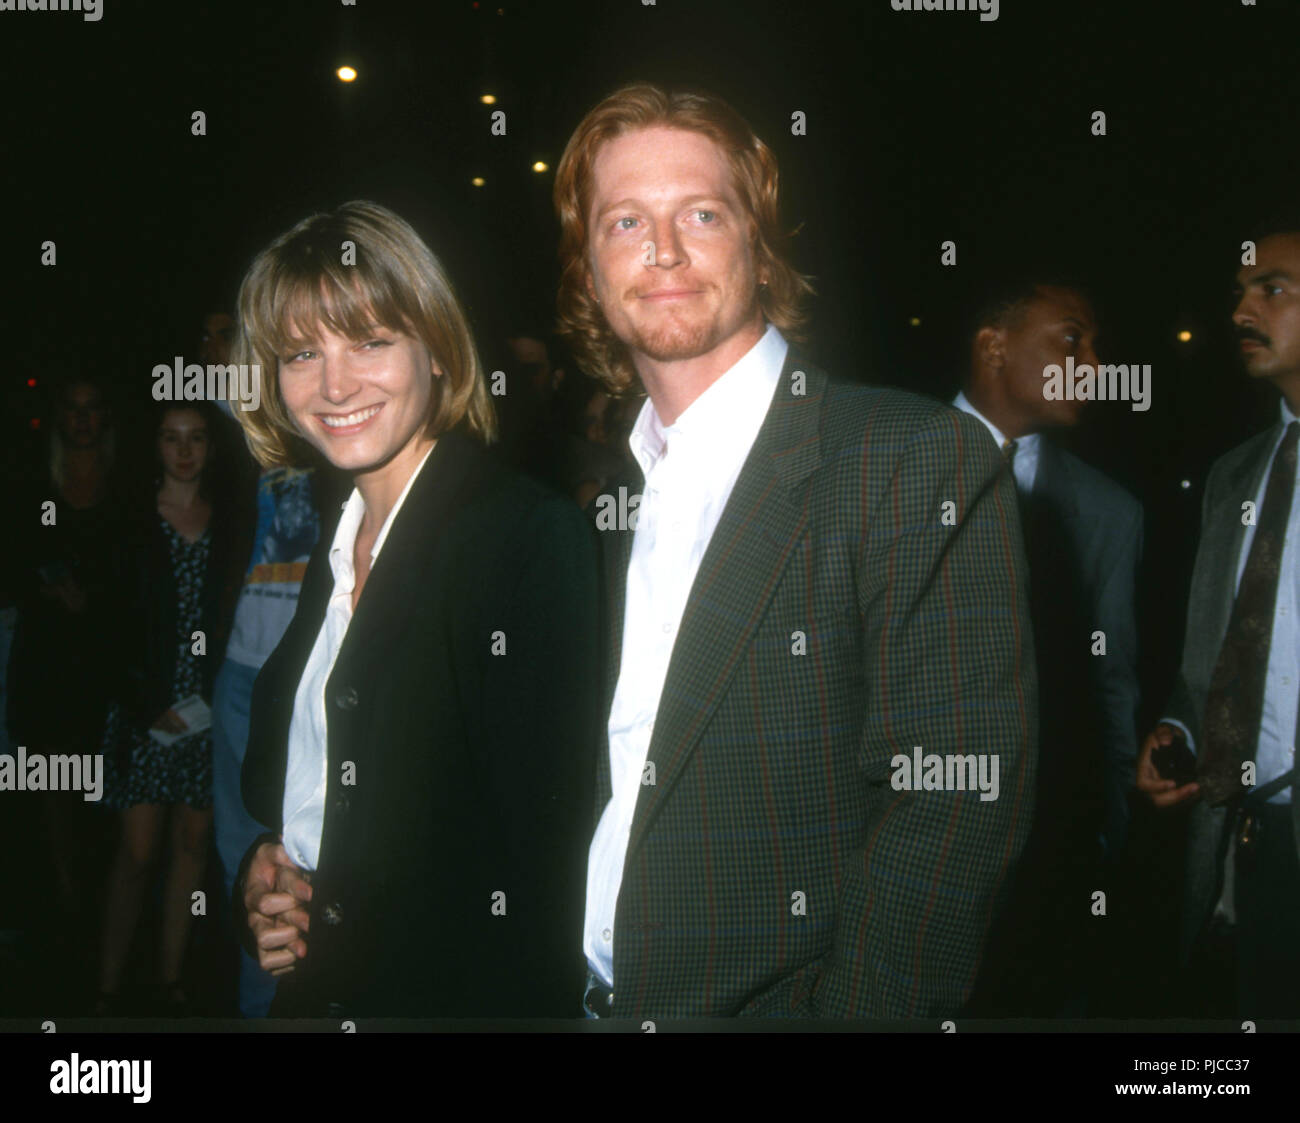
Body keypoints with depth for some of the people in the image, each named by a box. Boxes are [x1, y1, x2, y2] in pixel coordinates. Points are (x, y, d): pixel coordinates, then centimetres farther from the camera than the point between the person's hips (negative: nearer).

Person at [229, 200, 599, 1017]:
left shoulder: (531, 535, -18)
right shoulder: (336, 544, 7)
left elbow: (546, 830, -22)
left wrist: (333, 926, -14)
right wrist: (265, 878, -3)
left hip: (451, 994, -7)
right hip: (315, 988, 7)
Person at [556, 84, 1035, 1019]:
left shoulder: (922, 462, -14)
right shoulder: (614, 493, 8)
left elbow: (957, 809, -19)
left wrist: (847, 1011, -23)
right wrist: (578, 990, -1)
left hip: (779, 1002, -5)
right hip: (597, 997, 6)